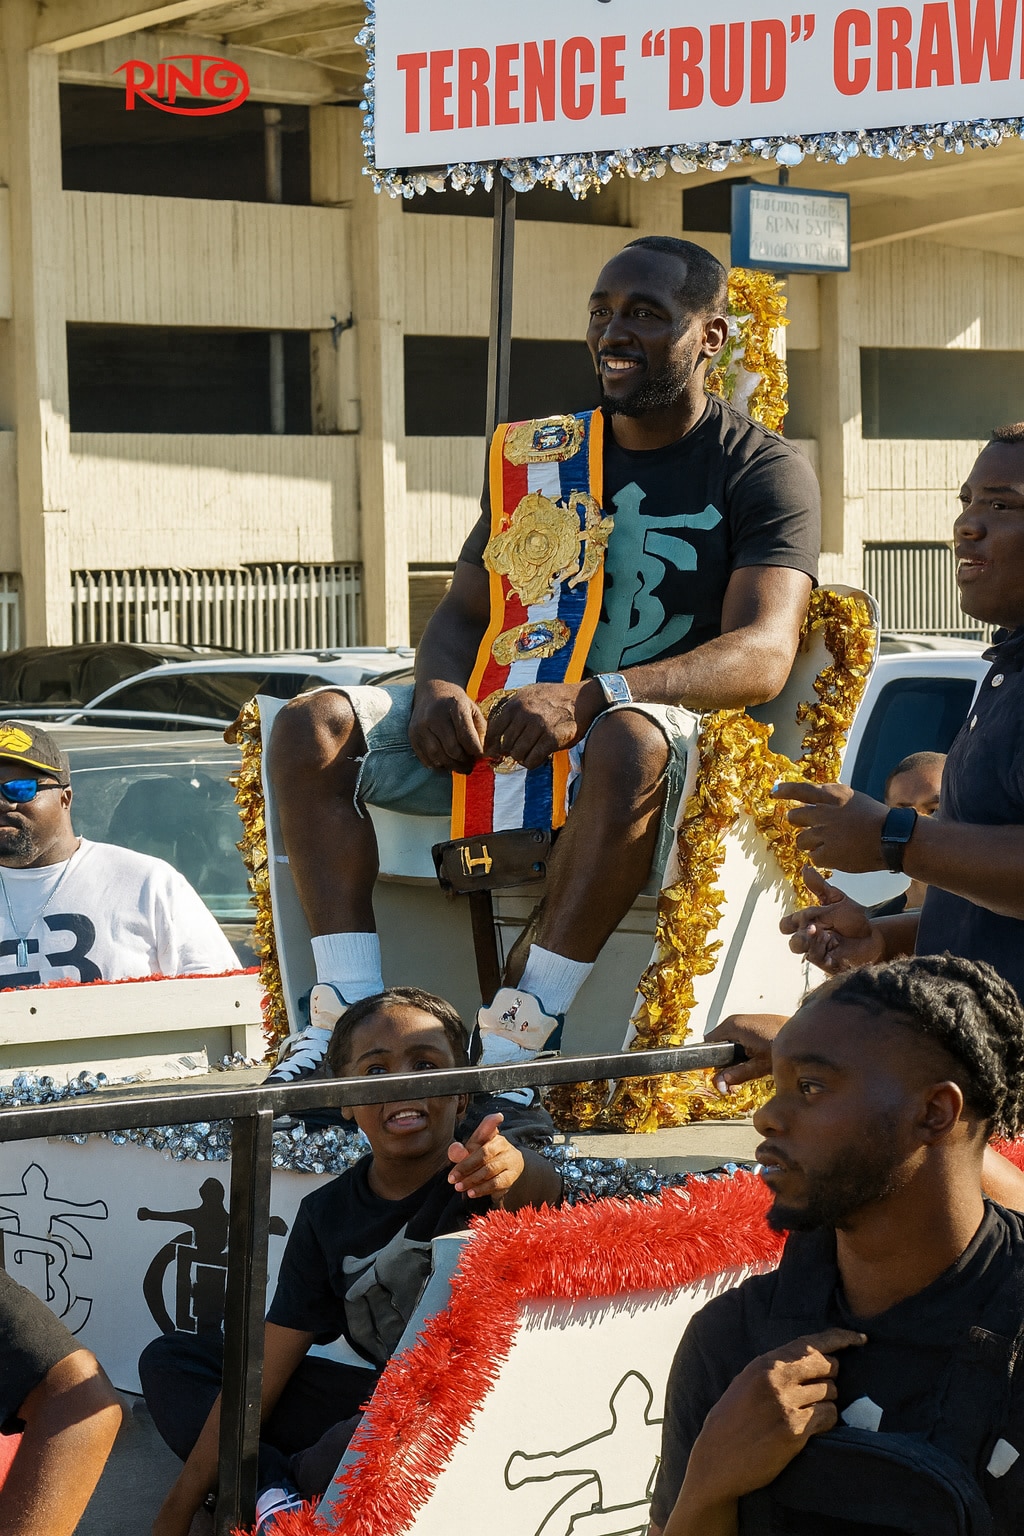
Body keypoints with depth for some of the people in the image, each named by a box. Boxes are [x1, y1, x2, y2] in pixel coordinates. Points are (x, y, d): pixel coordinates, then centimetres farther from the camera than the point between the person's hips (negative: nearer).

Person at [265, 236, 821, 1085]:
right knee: (311, 726, -16)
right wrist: (439, 689, -13)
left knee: (630, 740, -42)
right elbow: (465, 610, 14)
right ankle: (350, 1014, -27)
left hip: (669, 723, -5)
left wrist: (588, 698, -33)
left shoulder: (764, 470, -2)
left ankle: (515, 1038, -40)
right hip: (503, 725, 5)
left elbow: (762, 655, -17)